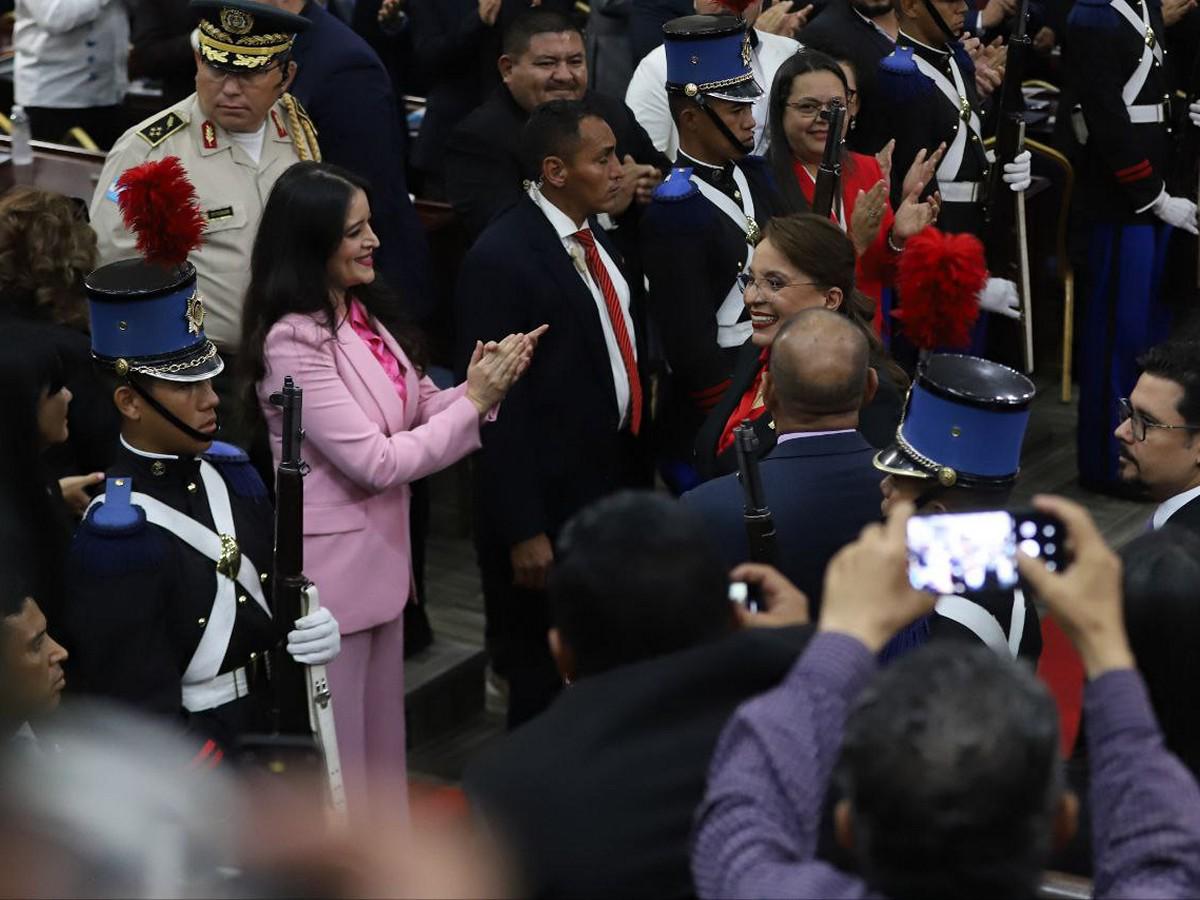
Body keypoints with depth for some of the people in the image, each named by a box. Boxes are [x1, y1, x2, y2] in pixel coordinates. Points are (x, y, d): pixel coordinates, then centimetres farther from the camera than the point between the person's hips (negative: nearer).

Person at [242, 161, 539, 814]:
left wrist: (481, 385, -12)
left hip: (383, 552, 8)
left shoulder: (365, 313, 6)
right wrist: (474, 400, -17)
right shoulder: (293, 341, -19)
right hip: (332, 568, -8)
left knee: (384, 740, 19)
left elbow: (415, 413, 7)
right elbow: (376, 461, -22)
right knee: (338, 757, 4)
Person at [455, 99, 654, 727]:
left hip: (616, 484, 8)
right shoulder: (502, 258, -18)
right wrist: (523, 532, -20)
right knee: (546, 683, 5)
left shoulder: (594, 237, 9)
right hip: (551, 505, -8)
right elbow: (497, 405, -18)